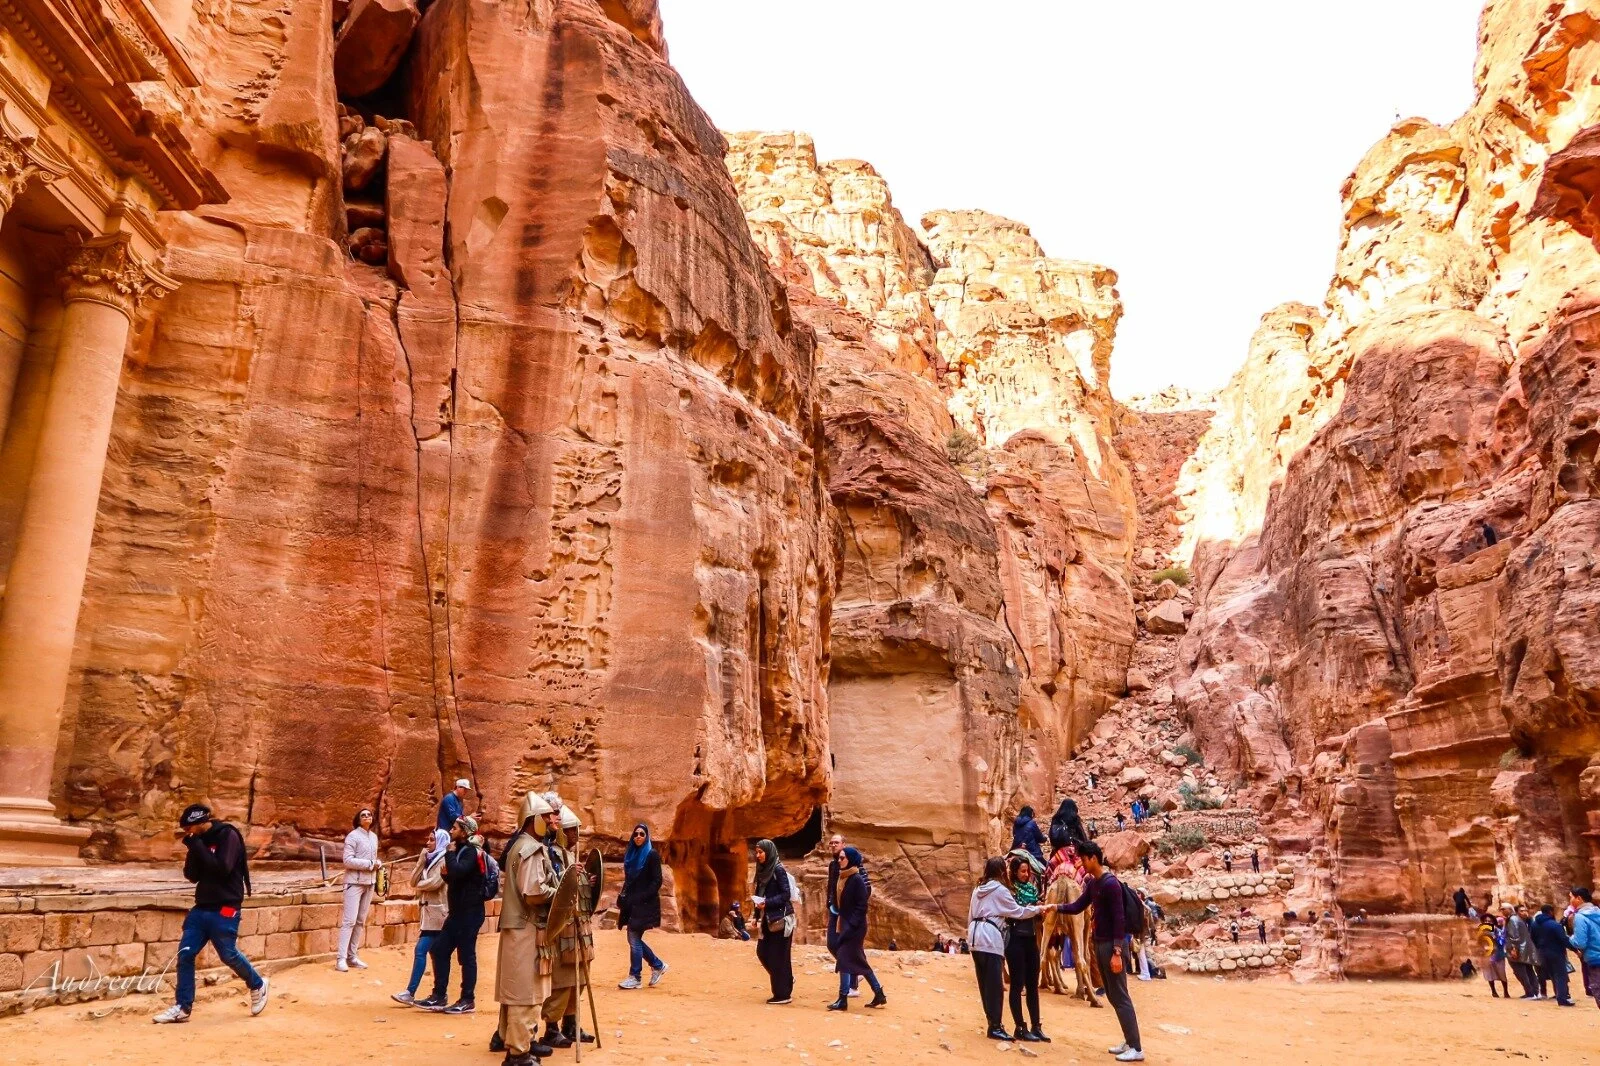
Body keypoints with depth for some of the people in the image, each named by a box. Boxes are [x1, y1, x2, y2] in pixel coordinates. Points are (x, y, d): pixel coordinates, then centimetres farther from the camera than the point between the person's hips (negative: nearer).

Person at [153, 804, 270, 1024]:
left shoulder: (228, 836, -13)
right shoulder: (201, 841, 9)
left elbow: (221, 869, -24)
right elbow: (192, 876, 8)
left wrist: (197, 846, -20)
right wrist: (191, 852, -9)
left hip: (224, 909, -7)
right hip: (202, 907, 8)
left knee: (228, 955, -1)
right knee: (185, 954, 2)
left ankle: (257, 986, 22)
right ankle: (183, 1007, 10)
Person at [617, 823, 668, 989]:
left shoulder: (652, 855, -9)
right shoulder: (630, 854, 11)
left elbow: (657, 882, -12)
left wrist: (640, 898, -16)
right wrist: (622, 901, 8)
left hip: (645, 904, -7)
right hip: (631, 903, 7)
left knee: (634, 939, -5)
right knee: (634, 938, 9)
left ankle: (635, 978, 5)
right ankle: (658, 966, 24)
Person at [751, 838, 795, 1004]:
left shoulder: (778, 870, -13)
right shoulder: (762, 870, 11)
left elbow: (786, 895, -16)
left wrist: (767, 903, -25)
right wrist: (757, 917, 12)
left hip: (780, 919, -8)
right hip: (768, 919, 8)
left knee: (778, 956, -4)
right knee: (762, 952, 9)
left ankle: (783, 994, 5)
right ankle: (786, 980, 27)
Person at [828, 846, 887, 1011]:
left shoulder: (857, 879, -16)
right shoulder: (843, 877, 10)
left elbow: (862, 906, -18)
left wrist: (851, 926, -21)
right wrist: (842, 923, 13)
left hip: (854, 926, -9)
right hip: (845, 924, 9)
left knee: (844, 958, -8)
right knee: (858, 961, 13)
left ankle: (843, 1000, -1)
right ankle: (879, 994, 22)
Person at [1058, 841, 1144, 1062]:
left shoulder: (1110, 883, -18)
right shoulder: (1092, 883, 10)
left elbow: (1118, 919, -20)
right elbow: (1077, 907, 16)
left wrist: (1117, 952, -22)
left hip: (1111, 945, -9)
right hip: (1099, 943, 9)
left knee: (1120, 996, -6)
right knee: (1112, 995, 14)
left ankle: (1136, 1049, -2)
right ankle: (1129, 1041, 22)